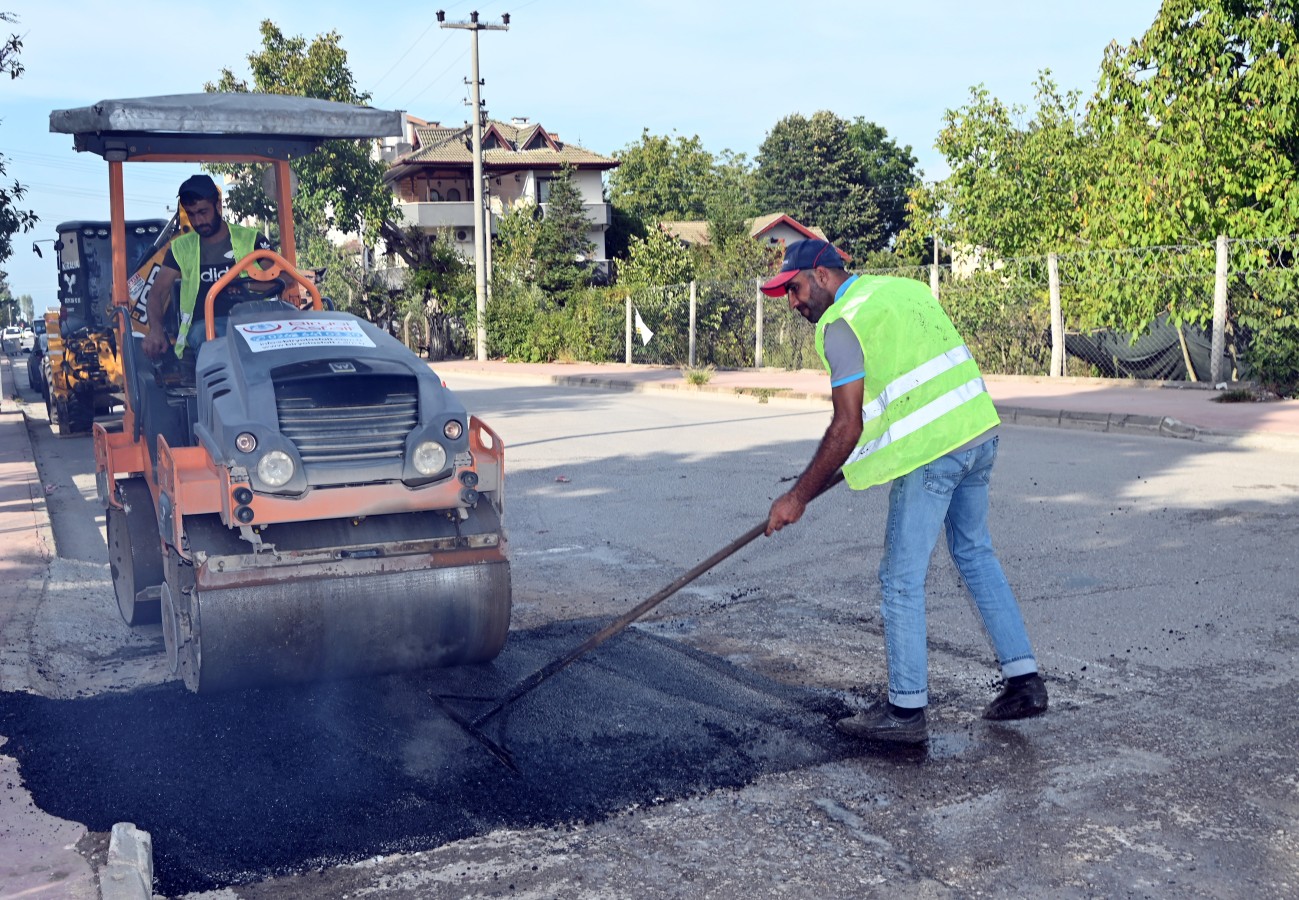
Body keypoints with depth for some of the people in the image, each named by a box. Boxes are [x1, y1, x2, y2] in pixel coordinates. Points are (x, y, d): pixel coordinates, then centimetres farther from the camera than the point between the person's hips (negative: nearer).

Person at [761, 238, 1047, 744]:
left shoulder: (841, 323, -9)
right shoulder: (906, 288, 17)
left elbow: (847, 428, -14)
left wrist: (797, 498, -8)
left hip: (930, 453, -9)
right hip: (979, 431, 9)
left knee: (902, 580, 2)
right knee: (976, 554, 21)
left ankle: (905, 712, 10)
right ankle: (1024, 680, 23)